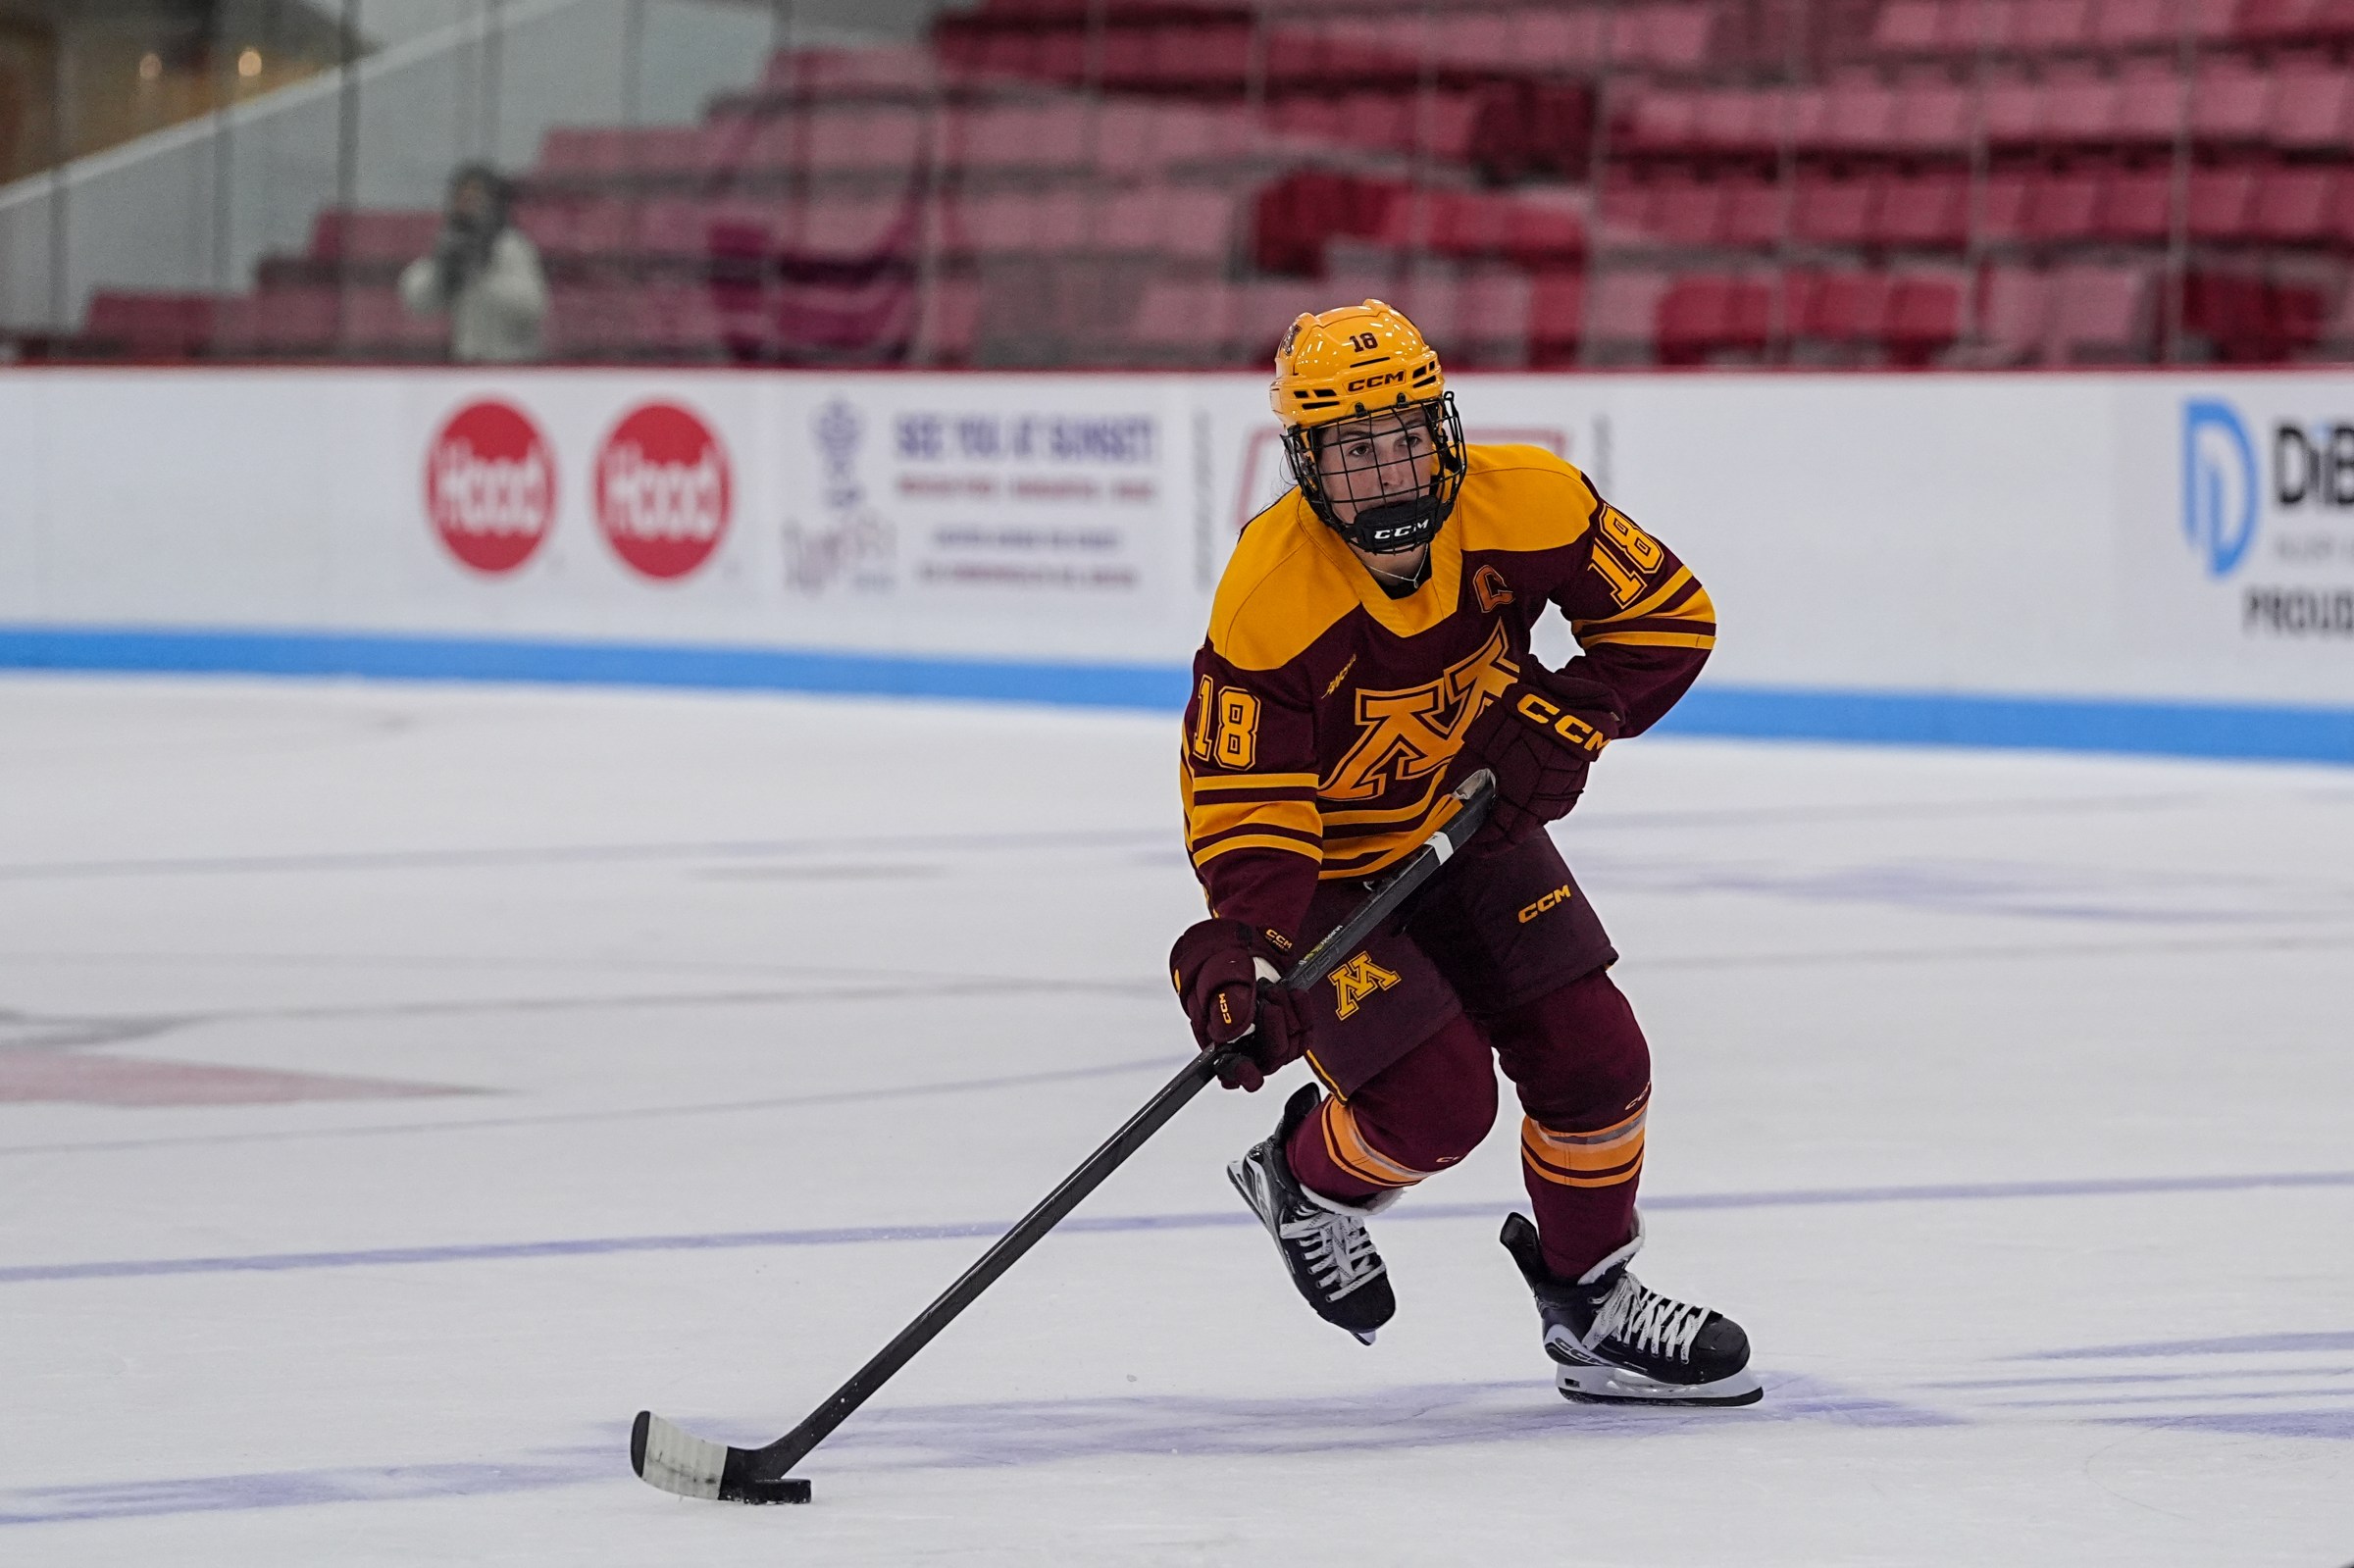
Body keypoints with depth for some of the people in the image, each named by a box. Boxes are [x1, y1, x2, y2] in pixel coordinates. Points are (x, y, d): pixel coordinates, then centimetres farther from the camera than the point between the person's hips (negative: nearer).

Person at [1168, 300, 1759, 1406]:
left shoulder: (1524, 504, -20)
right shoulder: (1269, 600, -32)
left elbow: (1667, 615, -6)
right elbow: (1242, 811, -29)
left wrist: (1562, 722, -20)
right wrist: (1244, 954, -44)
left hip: (1472, 831, 5)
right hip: (1328, 870, -5)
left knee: (1594, 1059, -1)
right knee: (1439, 1102, -15)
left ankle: (1589, 1305, 23)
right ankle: (1310, 1179, 20)